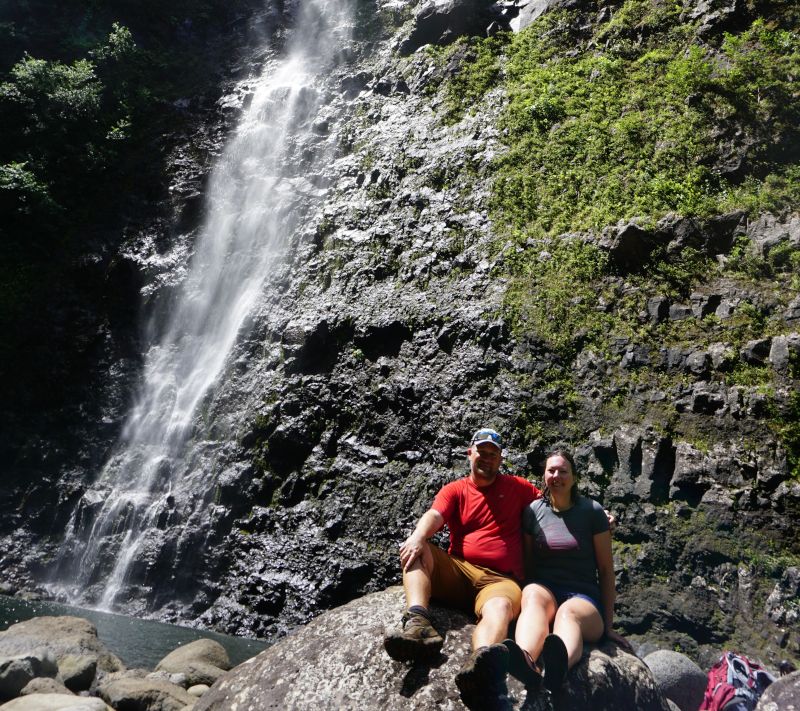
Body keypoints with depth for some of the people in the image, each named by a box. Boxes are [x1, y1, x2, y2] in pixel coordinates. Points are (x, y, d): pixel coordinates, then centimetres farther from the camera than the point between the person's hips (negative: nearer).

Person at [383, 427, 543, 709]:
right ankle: (419, 624, -49)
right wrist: (418, 536, -30)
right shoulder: (454, 490, 12)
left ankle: (481, 671, -73)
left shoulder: (517, 487, 17)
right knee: (414, 549, -24)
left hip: (500, 581, -2)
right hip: (458, 573, 2)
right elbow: (434, 516, -7)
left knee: (500, 607, -38)